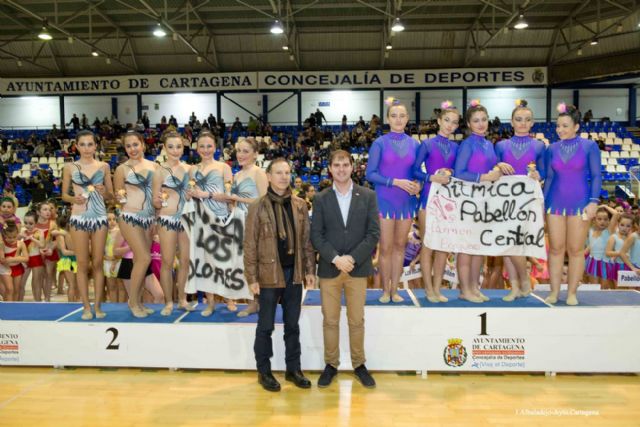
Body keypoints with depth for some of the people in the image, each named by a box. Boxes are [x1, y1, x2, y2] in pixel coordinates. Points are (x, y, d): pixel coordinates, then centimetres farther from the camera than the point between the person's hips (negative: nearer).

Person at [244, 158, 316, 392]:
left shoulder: (300, 205, 4)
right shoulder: (258, 207, -7)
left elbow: (307, 240, 7)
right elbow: (250, 245, -7)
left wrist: (310, 269, 3)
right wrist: (252, 277, -10)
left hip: (294, 273, 4)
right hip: (269, 274, -3)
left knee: (292, 325, 14)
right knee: (265, 326, 9)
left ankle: (293, 369, 27)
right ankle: (264, 371, 23)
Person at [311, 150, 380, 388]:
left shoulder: (368, 196, 2)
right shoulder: (321, 199, 3)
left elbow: (374, 233, -3)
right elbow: (316, 235, -2)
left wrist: (352, 258, -13)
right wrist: (335, 259, -15)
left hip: (358, 268, 0)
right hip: (329, 268, 0)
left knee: (357, 321, 9)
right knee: (330, 321, 8)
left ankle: (359, 365, 23)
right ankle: (331, 364, 22)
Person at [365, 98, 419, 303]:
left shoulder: (413, 144, 6)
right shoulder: (380, 143, -4)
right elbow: (370, 174, -8)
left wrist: (417, 184, -10)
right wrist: (395, 182, -18)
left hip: (407, 201, 3)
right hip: (385, 200, -3)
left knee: (400, 246, 9)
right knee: (386, 248, 1)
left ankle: (395, 290, 19)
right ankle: (385, 290, 15)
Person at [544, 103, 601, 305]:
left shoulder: (589, 146, -1)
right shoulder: (552, 149, 6)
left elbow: (596, 176, -2)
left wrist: (594, 201, -12)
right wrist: (542, 202, 8)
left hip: (580, 203, -2)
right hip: (555, 203, 2)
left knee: (576, 249, 3)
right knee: (556, 248, 4)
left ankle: (572, 293, 12)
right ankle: (554, 291, 12)